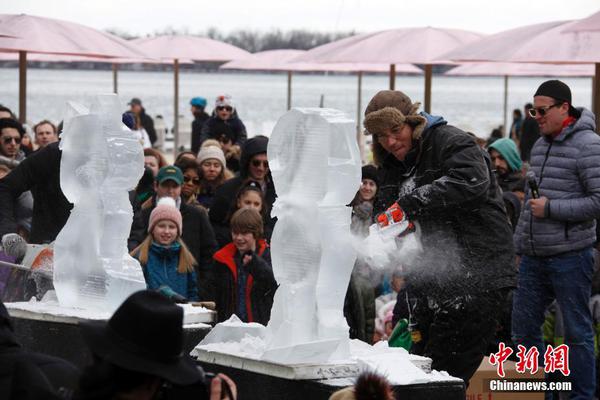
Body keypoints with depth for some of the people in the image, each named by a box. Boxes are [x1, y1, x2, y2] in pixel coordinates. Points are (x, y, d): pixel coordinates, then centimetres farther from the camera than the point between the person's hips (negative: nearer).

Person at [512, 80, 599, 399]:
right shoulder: (539, 146, 13)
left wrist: (551, 208, -17)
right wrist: (520, 244, 20)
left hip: (569, 256, -8)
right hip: (534, 258, 8)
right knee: (522, 327, 11)